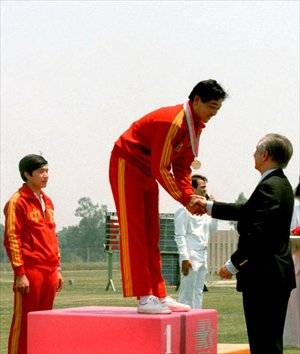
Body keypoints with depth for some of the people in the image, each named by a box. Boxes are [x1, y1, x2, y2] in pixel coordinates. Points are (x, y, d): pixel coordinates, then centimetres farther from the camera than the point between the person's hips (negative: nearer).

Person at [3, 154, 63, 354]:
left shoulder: (47, 201, 17)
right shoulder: (18, 201, -6)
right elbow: (11, 239, -10)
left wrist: (57, 268, 17)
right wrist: (20, 273, -15)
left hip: (49, 270, 7)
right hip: (30, 270, -7)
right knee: (24, 322, -4)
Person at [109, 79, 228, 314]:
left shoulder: (196, 126, 3)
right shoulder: (173, 121, -27)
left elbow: (182, 168, 6)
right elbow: (161, 169, -27)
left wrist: (191, 196, -11)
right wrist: (186, 200, -23)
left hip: (148, 173, 10)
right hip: (127, 165, -10)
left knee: (151, 236, 8)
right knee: (133, 232, -11)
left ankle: (159, 295, 9)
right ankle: (144, 297, -14)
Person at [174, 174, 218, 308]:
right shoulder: (185, 209, -10)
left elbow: (212, 229, 22)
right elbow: (180, 236, -13)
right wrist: (185, 258, -19)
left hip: (202, 255, 8)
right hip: (191, 255, -8)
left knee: (198, 292, 11)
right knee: (187, 293, -7)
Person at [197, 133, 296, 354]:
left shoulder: (268, 187, -17)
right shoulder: (281, 184, 15)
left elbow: (258, 234, -24)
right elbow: (247, 212, 20)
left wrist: (233, 264, -16)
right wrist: (210, 207, 22)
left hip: (263, 277, -10)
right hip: (278, 276, 10)